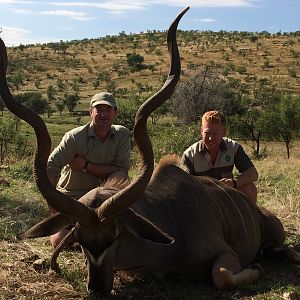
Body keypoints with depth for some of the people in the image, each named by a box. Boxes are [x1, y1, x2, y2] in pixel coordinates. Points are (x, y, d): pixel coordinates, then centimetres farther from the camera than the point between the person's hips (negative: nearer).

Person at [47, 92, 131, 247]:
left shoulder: (122, 134, -10)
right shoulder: (75, 137, -19)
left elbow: (122, 169, -16)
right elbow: (50, 167, -25)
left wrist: (86, 166, -24)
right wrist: (54, 211, -31)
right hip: (70, 196, -1)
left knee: (120, 177, -27)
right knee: (59, 241, -14)